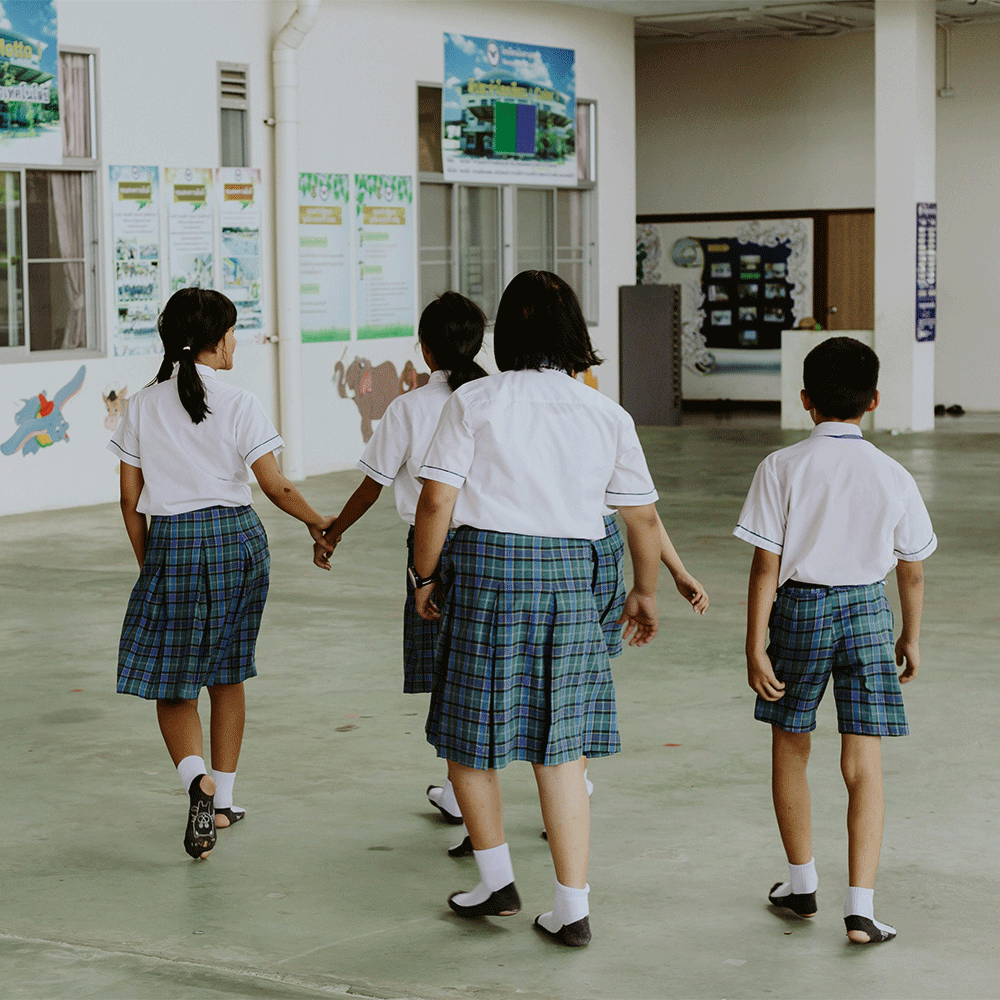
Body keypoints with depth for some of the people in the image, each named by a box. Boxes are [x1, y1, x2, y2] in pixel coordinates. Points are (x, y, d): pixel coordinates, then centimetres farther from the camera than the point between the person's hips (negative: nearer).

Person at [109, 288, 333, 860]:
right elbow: (275, 486, -8)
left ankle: (197, 777, -23)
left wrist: (147, 561, 14)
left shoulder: (144, 406, -1)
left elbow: (131, 500, 2)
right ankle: (223, 800, 21)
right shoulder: (239, 405, -6)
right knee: (227, 673, 15)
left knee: (172, 682, 4)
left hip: (172, 544, -1)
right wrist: (318, 523, 8)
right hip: (237, 538, 1)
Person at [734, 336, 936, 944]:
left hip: (799, 607, -1)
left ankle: (803, 884, 29)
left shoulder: (782, 468, -8)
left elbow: (766, 565, -10)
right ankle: (861, 907, -5)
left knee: (790, 747, 18)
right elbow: (912, 573, 6)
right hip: (866, 608, 1)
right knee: (864, 763, 2)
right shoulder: (894, 477, -2)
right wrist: (911, 639, 20)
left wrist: (755, 646, -5)